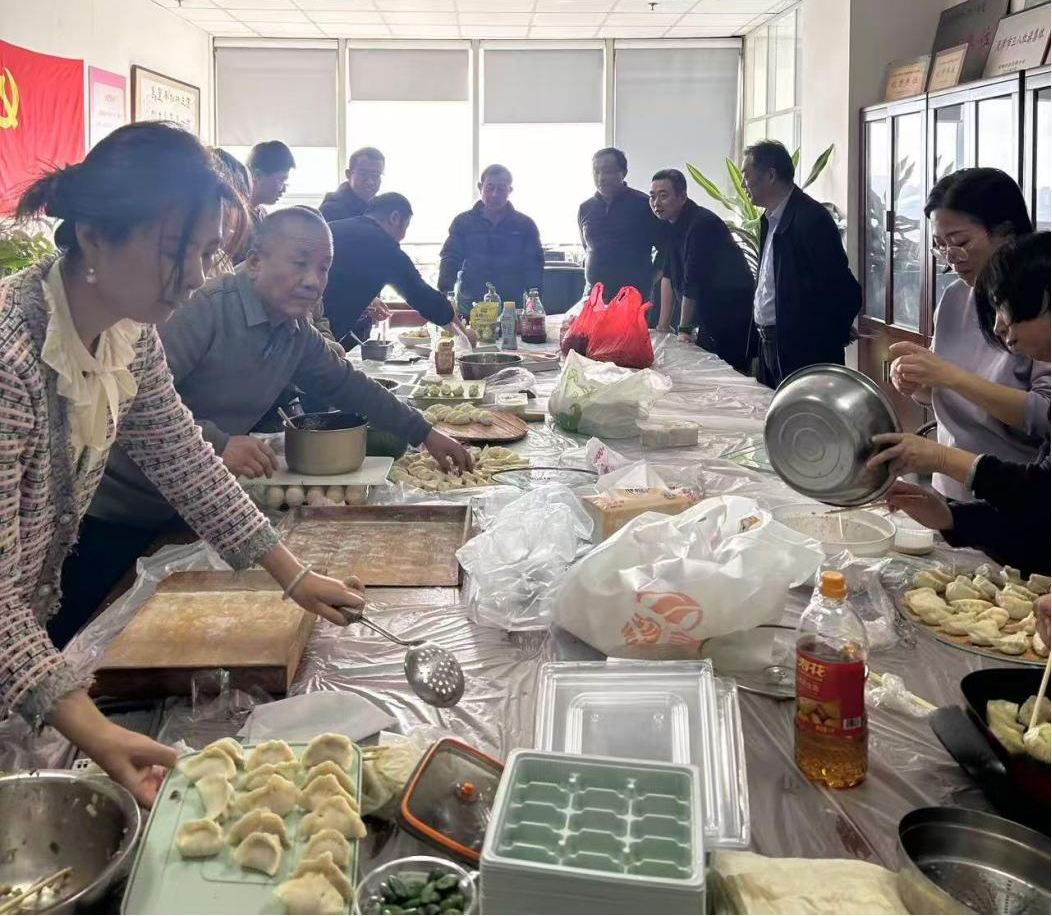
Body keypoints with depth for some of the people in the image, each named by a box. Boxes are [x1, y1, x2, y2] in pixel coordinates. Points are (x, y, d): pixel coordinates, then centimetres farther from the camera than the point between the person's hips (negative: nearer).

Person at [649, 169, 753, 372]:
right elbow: (669, 276, 9)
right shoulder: (670, 223, 7)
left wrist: (684, 330, -13)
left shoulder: (702, 224, -21)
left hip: (731, 315, -9)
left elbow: (693, 282, -19)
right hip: (708, 316, 9)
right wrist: (663, 326, 5)